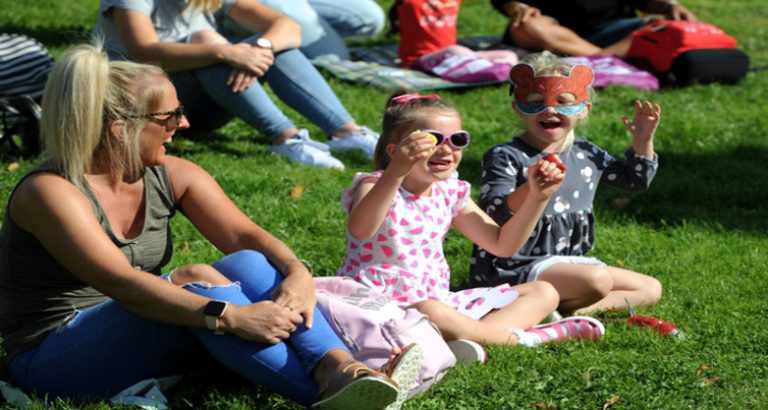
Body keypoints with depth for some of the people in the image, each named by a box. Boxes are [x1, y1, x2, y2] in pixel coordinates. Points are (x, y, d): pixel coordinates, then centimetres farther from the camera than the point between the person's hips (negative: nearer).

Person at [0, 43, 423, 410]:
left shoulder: (171, 176, 2)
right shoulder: (51, 192, -20)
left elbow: (244, 234, -8)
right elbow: (119, 282, -33)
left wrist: (297, 273, -31)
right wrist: (230, 317, -41)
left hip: (147, 345, 7)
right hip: (53, 363, -7)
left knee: (247, 264, -19)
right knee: (195, 282, -31)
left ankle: (337, 368, -39)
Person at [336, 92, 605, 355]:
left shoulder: (450, 193, 9)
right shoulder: (377, 187, -11)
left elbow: (503, 244, 15)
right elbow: (360, 231, -36)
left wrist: (537, 197, 3)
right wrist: (395, 172, -48)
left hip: (438, 299, 8)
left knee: (543, 293, 5)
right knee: (432, 313, -43)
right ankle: (520, 338, -22)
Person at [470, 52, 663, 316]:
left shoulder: (586, 154, 9)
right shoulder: (505, 157, -13)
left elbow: (635, 180, 24)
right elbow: (492, 216, -26)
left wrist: (643, 141, 8)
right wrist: (529, 191, -44)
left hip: (567, 261, 9)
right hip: (513, 269, -9)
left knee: (651, 289, 5)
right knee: (597, 279, -32)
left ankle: (573, 309, -8)